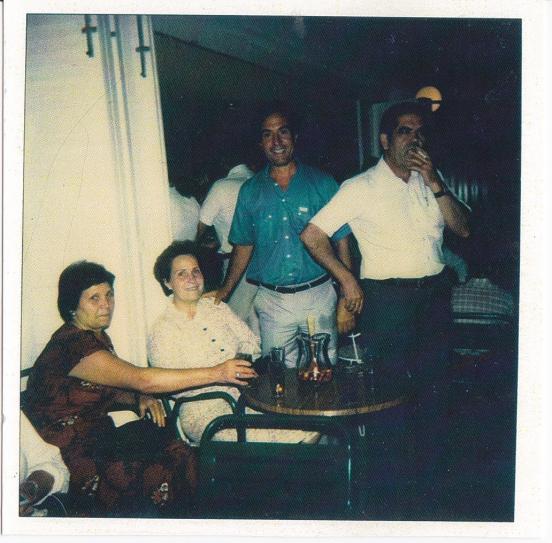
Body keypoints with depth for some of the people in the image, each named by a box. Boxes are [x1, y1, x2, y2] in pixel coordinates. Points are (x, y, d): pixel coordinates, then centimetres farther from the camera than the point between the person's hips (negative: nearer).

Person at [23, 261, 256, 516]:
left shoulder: (97, 336, 9)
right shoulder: (72, 345, -23)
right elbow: (141, 379, -30)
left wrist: (139, 399, -4)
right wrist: (216, 373, -28)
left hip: (98, 440, 8)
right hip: (71, 461, -8)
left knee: (179, 453, -13)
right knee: (161, 476, -22)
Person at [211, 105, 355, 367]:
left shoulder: (322, 183, 0)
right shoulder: (250, 190, 6)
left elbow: (341, 241, 1)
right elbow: (244, 245, 11)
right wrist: (225, 290, -1)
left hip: (318, 296, -1)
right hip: (271, 301, 2)